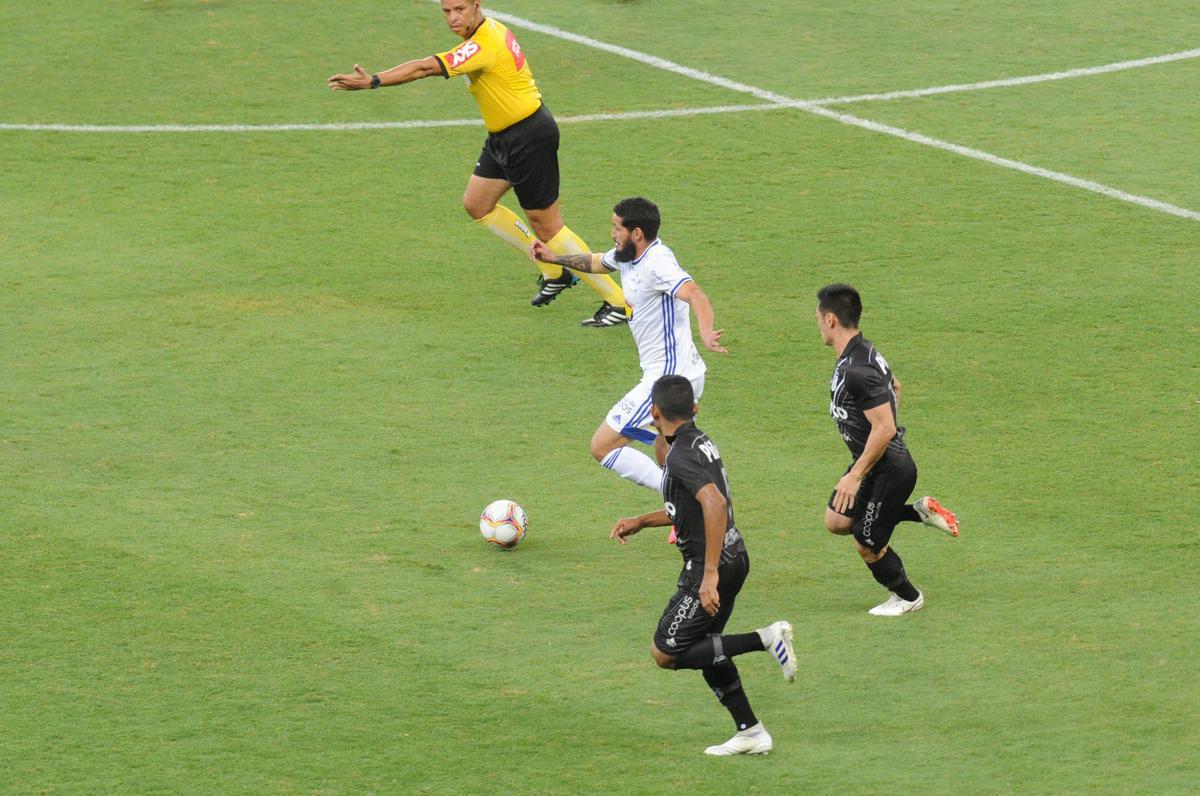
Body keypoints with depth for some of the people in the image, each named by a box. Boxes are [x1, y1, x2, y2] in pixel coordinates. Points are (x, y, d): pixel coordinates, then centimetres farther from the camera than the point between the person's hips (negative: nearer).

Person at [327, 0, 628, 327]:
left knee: (545, 224, -5)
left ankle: (617, 303, 4)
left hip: (528, 137, -10)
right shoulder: (492, 29, 3)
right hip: (503, 137, 10)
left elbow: (425, 68, -32)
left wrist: (372, 81, -33)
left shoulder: (484, 45, -26)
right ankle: (554, 273, 23)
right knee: (477, 204, 14)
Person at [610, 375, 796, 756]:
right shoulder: (701, 442, 11)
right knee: (705, 647, 20)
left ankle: (765, 639, -10)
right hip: (733, 557, 9)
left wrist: (710, 575, -34)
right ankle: (750, 732, 19)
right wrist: (640, 522, 25)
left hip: (711, 564, -9)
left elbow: (715, 504, -33)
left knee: (665, 653, -3)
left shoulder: (681, 455, -19)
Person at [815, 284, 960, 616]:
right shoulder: (863, 353, 2)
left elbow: (885, 428, -33)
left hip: (889, 469, -10)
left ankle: (907, 597, 30)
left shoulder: (857, 371, -30)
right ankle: (921, 511, 18)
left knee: (867, 544, 6)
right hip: (874, 463, 10)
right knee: (836, 521, 14)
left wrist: (855, 476, -27)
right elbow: (894, 386, 22)